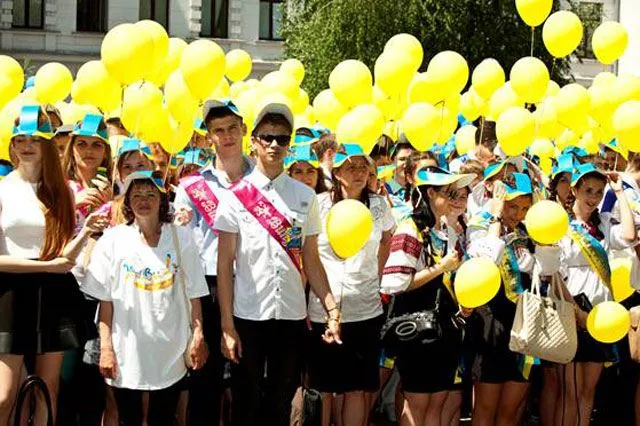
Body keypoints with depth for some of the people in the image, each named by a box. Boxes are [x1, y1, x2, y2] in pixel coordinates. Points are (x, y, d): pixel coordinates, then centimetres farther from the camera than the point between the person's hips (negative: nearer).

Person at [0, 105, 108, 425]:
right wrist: (46, 265, -13)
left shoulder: (61, 192, 10)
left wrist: (87, 231, -13)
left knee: (48, 389, 8)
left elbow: (63, 254, 4)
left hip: (54, 293, 4)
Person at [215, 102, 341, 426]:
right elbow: (224, 265, -3)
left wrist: (332, 310, -4)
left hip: (292, 316, 2)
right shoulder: (236, 196, -3)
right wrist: (227, 326, -8)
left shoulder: (304, 196, 5)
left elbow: (311, 261, 7)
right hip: (248, 317, -2)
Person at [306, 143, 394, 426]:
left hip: (365, 312, 1)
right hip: (322, 310, -1)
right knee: (323, 388, 7)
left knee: (357, 389, 8)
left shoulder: (379, 206, 2)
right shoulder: (318, 205, -4)